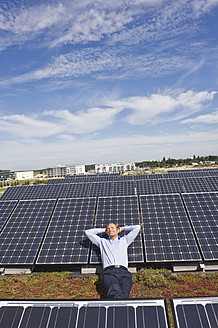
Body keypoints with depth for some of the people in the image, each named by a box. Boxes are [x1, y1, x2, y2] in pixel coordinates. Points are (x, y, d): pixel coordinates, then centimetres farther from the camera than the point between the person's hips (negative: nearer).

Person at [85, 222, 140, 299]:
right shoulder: (102, 241, 33)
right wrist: (103, 230, 42)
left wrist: (122, 228, 43)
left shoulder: (124, 240, 32)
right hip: (109, 272, -1)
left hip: (123, 271, 1)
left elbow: (137, 227, 37)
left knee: (124, 295, -32)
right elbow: (88, 232, 38)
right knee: (115, 292, -35)